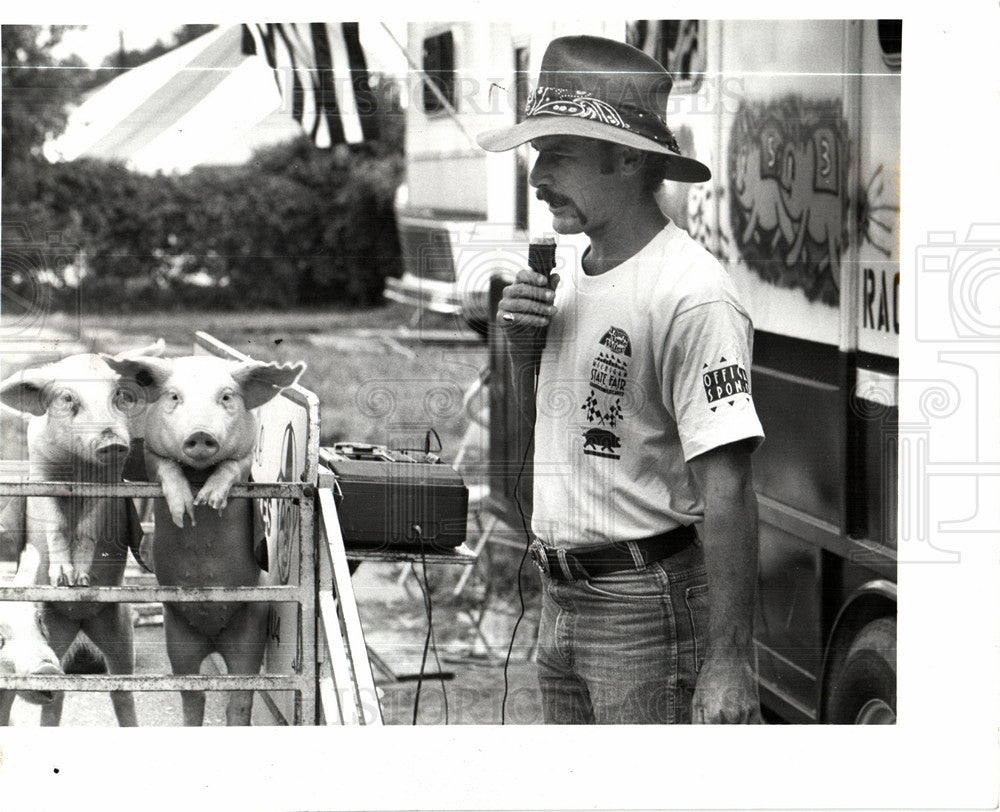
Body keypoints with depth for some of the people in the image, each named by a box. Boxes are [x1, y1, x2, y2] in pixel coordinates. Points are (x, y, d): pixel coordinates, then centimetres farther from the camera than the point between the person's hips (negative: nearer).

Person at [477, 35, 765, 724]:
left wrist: (728, 661, -28)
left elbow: (727, 490, -24)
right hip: (561, 600, 9)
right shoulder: (568, 282, 11)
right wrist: (523, 348, 3)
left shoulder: (691, 296, -19)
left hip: (652, 604, -9)